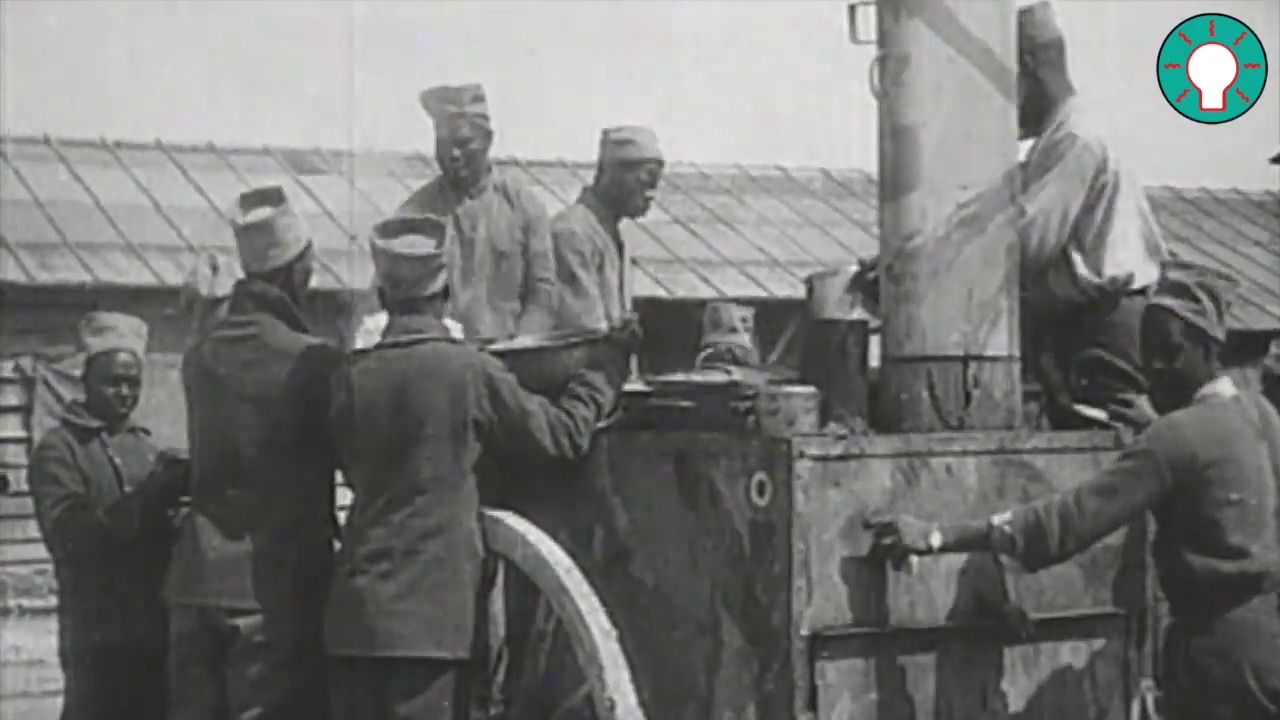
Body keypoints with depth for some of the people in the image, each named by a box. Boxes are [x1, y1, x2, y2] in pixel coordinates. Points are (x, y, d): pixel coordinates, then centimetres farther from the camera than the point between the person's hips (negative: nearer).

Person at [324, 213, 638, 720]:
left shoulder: (353, 377, 2)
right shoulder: (471, 371, -8)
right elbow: (564, 433, 3)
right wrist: (609, 368, 19)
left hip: (358, 607, 4)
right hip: (433, 608, -4)